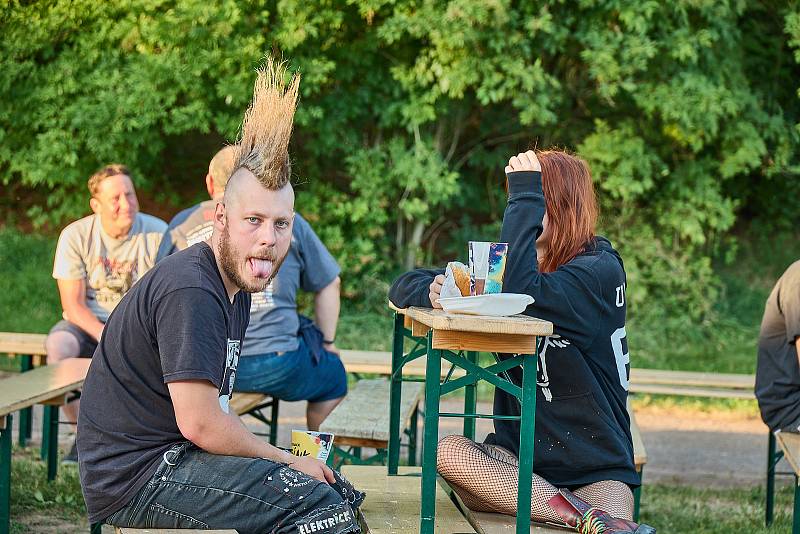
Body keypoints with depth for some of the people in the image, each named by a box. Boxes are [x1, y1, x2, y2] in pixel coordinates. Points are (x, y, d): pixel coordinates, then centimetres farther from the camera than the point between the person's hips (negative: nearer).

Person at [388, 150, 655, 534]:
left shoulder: (600, 269, -9)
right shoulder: (504, 263, 9)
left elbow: (520, 295, -29)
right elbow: (403, 287, 11)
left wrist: (525, 196, -21)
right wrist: (432, 291, -14)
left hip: (595, 468, -6)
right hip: (517, 455, 7)